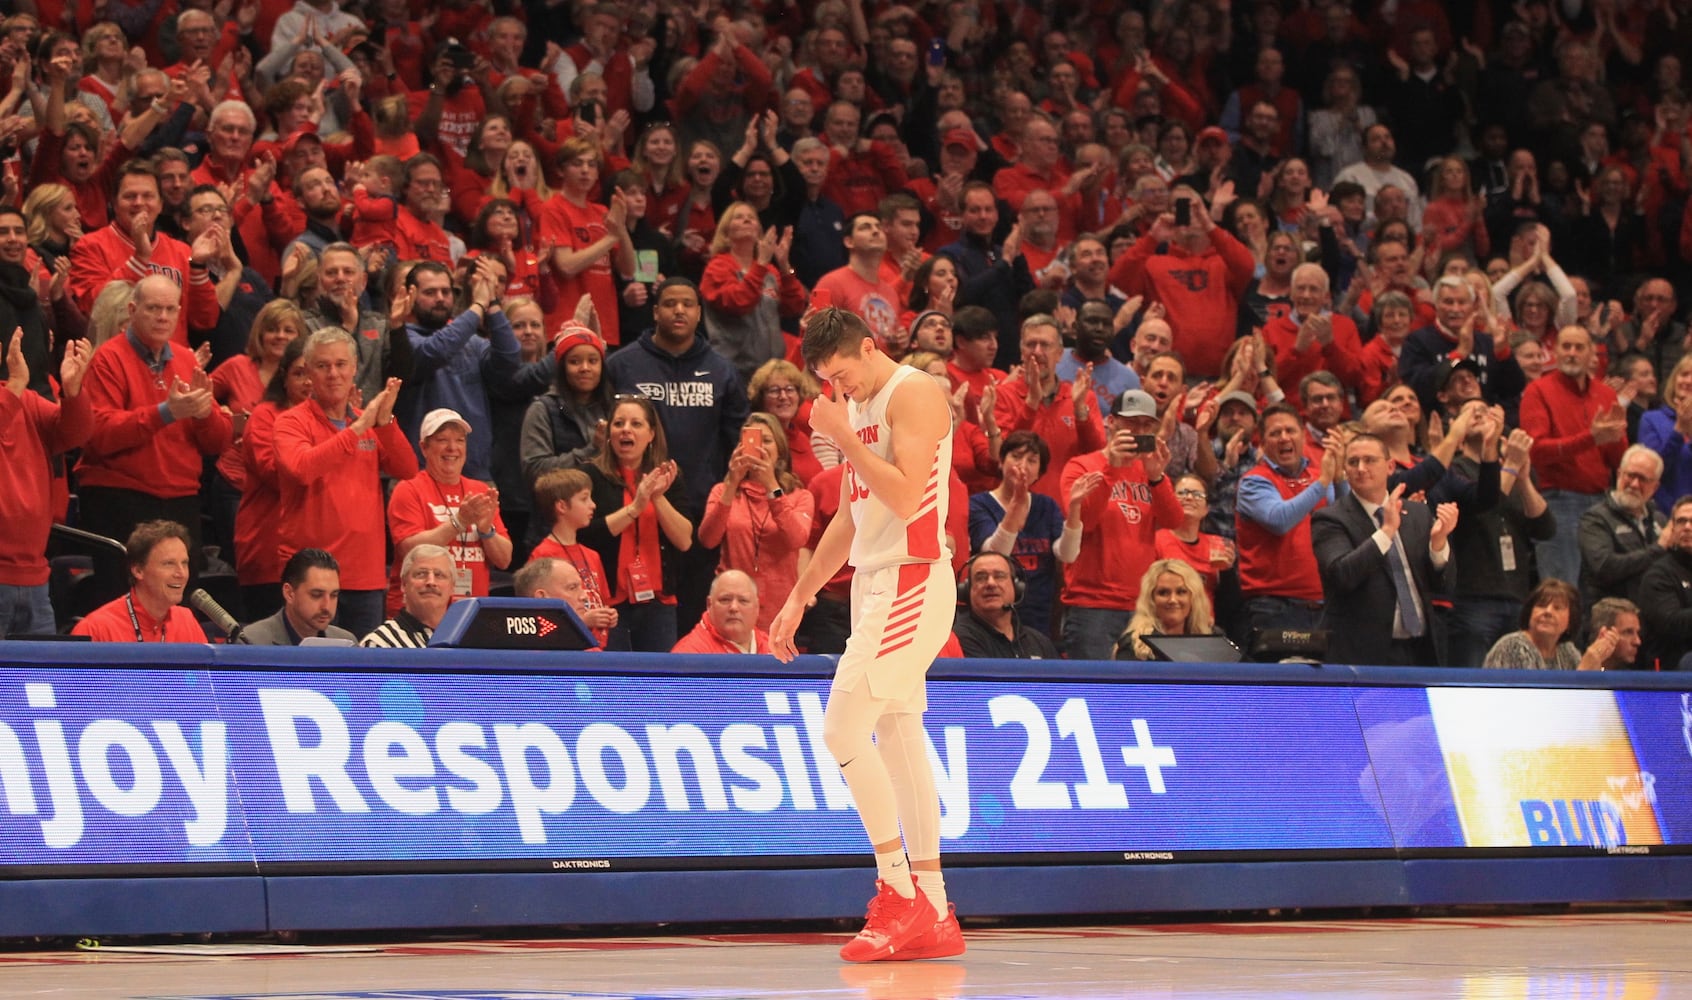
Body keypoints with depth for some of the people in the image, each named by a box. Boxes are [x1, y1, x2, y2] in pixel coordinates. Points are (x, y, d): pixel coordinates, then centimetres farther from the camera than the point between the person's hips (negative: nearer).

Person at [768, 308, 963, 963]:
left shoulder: (914, 394, -11)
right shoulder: (858, 407, 18)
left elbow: (904, 498, -21)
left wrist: (842, 438, -16)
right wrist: (798, 599, 22)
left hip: (913, 582, -10)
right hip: (874, 582, 10)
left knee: (843, 729, -15)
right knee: (899, 741, 7)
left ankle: (899, 893, -10)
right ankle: (933, 918, 8)